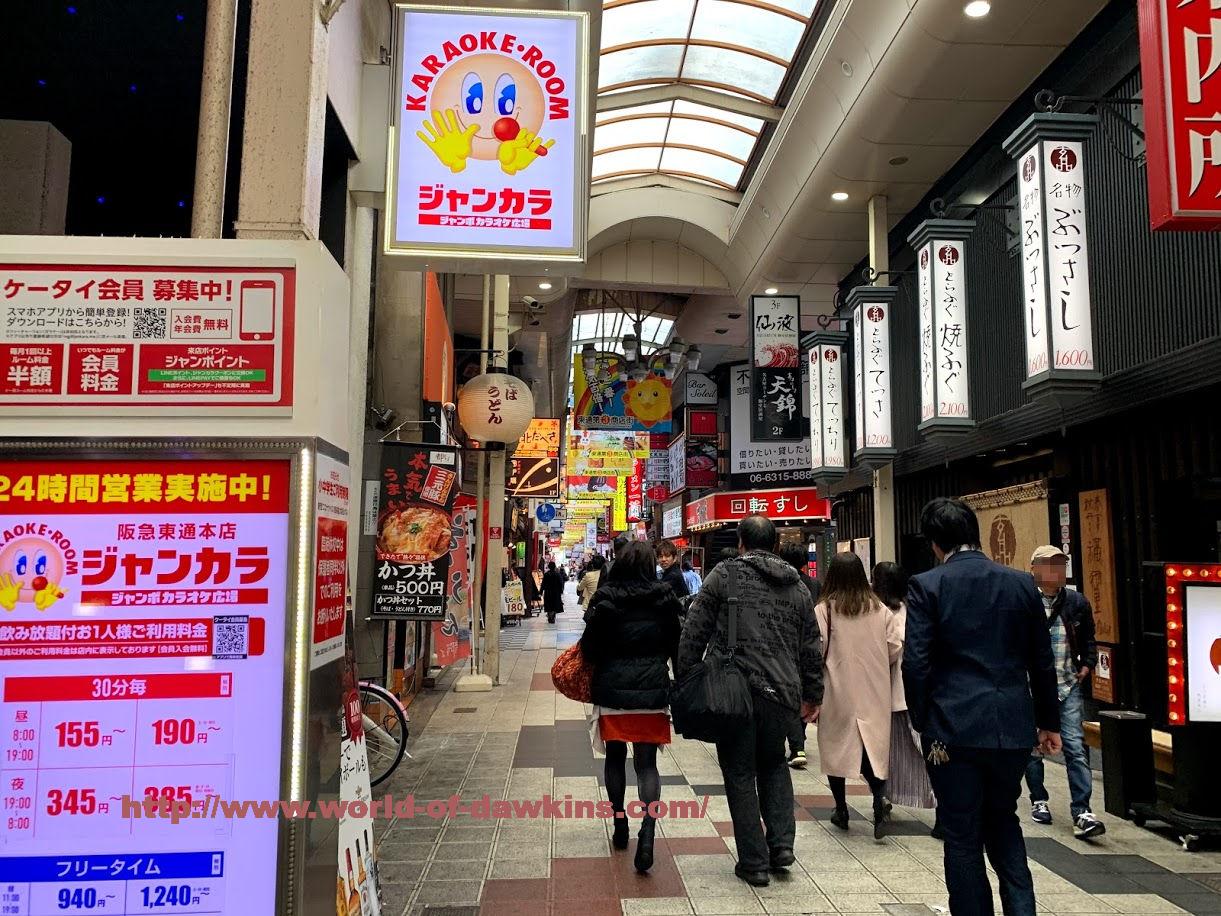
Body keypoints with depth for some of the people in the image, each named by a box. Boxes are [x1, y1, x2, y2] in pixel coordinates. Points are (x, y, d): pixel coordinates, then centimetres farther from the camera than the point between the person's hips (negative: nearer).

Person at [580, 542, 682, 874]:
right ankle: (647, 833, -12)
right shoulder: (664, 597, -1)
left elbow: (589, 647, -6)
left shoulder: (605, 597, -6)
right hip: (651, 689, 1)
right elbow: (677, 644, 4)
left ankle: (620, 823, 27)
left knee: (615, 756, 18)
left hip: (612, 688, 0)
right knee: (647, 763, 4)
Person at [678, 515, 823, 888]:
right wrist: (813, 695, 24)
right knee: (773, 765, 25)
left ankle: (754, 861, 13)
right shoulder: (797, 585, 10)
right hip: (783, 693, 4)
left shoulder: (725, 575, -3)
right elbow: (811, 647, 14)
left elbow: (694, 633, -6)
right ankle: (782, 843, 15)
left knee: (741, 775, 9)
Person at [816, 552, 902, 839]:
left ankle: (841, 810, 20)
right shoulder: (880, 610, -2)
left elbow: (815, 654, -11)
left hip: (837, 692, -2)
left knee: (836, 747, 12)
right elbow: (895, 650, 2)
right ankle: (879, 798, -12)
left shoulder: (823, 610, -11)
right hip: (873, 694, 2)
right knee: (871, 746, 9)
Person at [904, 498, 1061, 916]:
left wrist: (921, 721, 2)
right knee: (1003, 822, 23)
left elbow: (915, 663, -11)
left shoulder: (926, 586, -9)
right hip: (1013, 726, 4)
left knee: (963, 835, 9)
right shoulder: (1021, 583, 2)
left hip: (953, 728, -4)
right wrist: (1048, 721, 19)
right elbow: (1042, 661, 8)